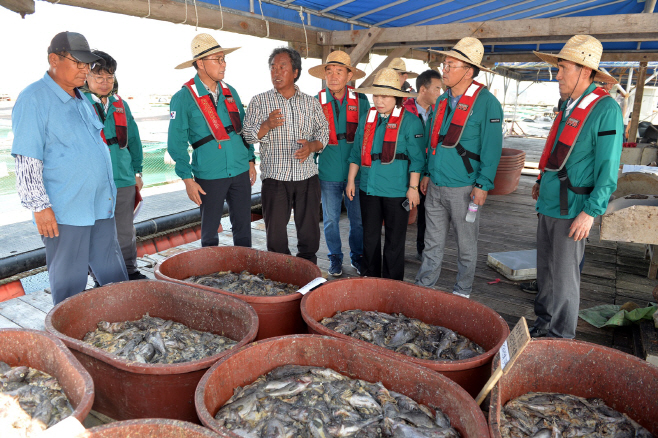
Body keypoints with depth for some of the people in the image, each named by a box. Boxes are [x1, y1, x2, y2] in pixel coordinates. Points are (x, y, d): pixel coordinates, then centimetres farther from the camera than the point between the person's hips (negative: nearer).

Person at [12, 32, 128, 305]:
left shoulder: (82, 101, 15)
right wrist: (40, 207, -17)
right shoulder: (33, 100, -9)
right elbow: (26, 162, -14)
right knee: (69, 283, 4)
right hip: (64, 213, -8)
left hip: (100, 206, 8)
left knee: (114, 275, 14)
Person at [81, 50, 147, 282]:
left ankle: (130, 271, 30)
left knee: (126, 232, 15)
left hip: (124, 181, 4)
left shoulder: (121, 105, 11)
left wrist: (137, 171, 15)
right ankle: (102, 281, 22)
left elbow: (133, 140, 17)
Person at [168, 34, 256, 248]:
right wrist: (188, 179, -12)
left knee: (243, 227, 11)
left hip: (240, 172, 4)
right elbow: (176, 143, -7)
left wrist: (251, 160, 12)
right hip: (209, 176, -4)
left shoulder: (230, 91, 9)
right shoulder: (184, 98, -7)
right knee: (210, 230, 10)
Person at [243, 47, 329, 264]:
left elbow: (324, 133, 12)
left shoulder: (311, 102, 11)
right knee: (275, 232, 2)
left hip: (307, 175, 2)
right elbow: (248, 135, 2)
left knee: (309, 232, 6)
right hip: (275, 176, -1)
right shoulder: (259, 101, 7)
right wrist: (267, 125, -17)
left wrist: (312, 146, -9)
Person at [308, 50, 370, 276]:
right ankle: (335, 258, 28)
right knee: (330, 219, 10)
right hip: (328, 172, 0)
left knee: (358, 218, 7)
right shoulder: (317, 102, 1)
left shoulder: (360, 101, 2)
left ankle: (357, 257, 27)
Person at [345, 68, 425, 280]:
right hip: (369, 188, 5)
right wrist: (351, 180, 11)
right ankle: (370, 278, 31)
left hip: (396, 191, -5)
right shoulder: (366, 118, 9)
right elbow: (356, 153, 14)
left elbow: (416, 158, -7)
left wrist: (413, 186, -10)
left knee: (394, 240, 7)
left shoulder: (410, 121, -6)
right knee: (370, 236, 15)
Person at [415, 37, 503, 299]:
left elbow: (491, 148, -12)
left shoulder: (486, 103, -10)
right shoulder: (442, 100, 11)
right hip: (436, 187, 6)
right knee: (433, 242, 13)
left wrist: (483, 185, -15)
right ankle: (423, 286, 24)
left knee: (466, 244, 10)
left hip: (464, 189, -6)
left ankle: (462, 291, 26)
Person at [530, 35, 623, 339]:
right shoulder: (569, 105, 12)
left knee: (564, 277, 2)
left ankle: (561, 339, 17)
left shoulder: (605, 109, -13)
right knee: (545, 271, 16)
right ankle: (543, 325, 31)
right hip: (549, 204, 8)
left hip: (573, 210, -8)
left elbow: (608, 168, -16)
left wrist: (591, 212, -20)